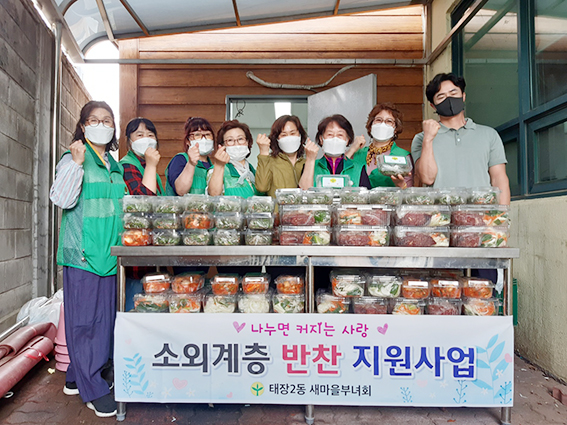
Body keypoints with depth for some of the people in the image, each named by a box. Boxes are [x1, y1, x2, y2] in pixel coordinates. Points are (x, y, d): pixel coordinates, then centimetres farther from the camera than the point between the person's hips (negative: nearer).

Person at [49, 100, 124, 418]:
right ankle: (93, 389, 11)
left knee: (104, 316, 11)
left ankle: (78, 376, 28)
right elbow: (62, 199, -17)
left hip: (109, 253, 7)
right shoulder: (73, 159, -3)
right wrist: (76, 163, -23)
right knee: (84, 318, 0)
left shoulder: (115, 166, 16)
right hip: (82, 253, -6)